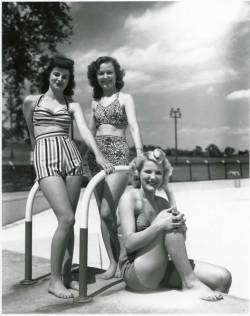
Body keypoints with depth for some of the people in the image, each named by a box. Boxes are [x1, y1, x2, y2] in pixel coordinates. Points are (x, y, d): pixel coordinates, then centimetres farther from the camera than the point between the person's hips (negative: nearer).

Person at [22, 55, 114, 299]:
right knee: (67, 218, -16)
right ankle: (54, 280, -2)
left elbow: (84, 131, -1)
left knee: (68, 220, 2)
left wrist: (98, 155, -16)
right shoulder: (31, 101, 13)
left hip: (71, 155, 3)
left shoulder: (72, 105, 15)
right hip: (45, 157, -3)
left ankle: (66, 275, 15)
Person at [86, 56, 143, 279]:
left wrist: (140, 153, -24)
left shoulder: (125, 98, 5)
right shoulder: (95, 102, 19)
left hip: (118, 154, -5)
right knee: (103, 213, 4)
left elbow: (134, 126, -8)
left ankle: (124, 260, 6)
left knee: (107, 212, -14)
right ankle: (113, 263, 14)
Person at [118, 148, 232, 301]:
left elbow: (178, 241, 8)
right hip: (136, 275, -6)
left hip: (160, 270, 6)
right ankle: (190, 283, -17)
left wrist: (181, 228, -15)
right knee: (169, 222, -25)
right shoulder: (130, 197, -7)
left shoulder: (163, 202, 13)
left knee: (223, 277, -9)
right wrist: (159, 225, -29)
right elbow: (129, 243, -16)